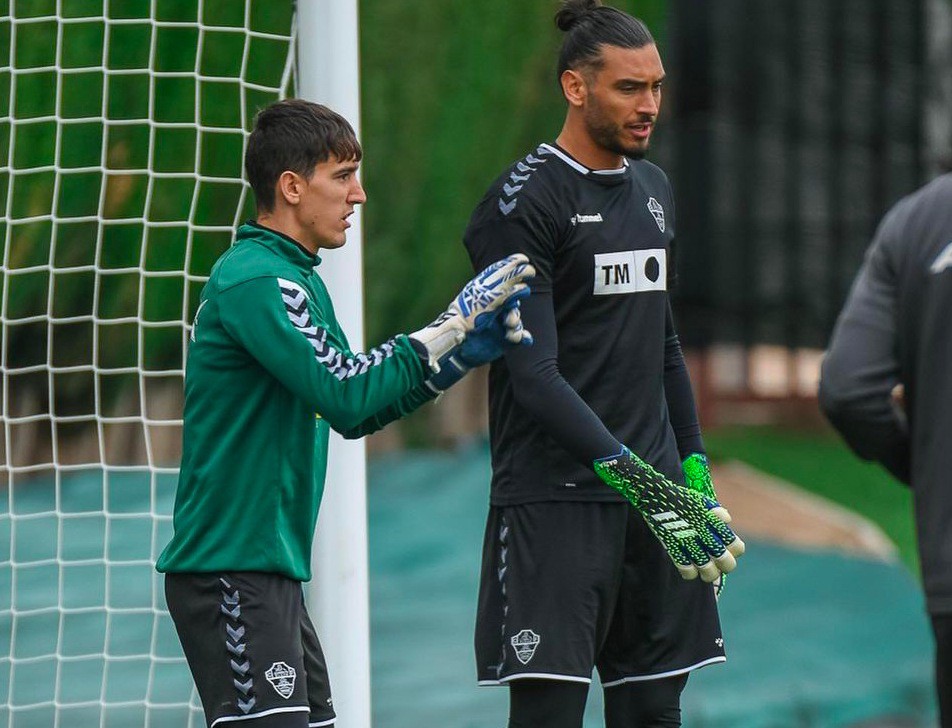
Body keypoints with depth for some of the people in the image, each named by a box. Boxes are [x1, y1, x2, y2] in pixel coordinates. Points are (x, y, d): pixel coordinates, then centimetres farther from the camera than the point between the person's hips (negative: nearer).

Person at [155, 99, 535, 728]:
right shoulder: (253, 281, -15)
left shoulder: (297, 279, 18)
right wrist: (451, 328, -15)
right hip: (229, 573, -10)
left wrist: (464, 353, 10)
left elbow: (354, 412, 20)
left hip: (273, 569, 10)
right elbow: (347, 394, -23)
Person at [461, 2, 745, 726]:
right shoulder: (525, 199, -9)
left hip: (655, 492, 7)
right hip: (553, 497, -7)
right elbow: (534, 372, -17)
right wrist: (624, 470, -25)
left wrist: (695, 470, 18)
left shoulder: (653, 189, 15)